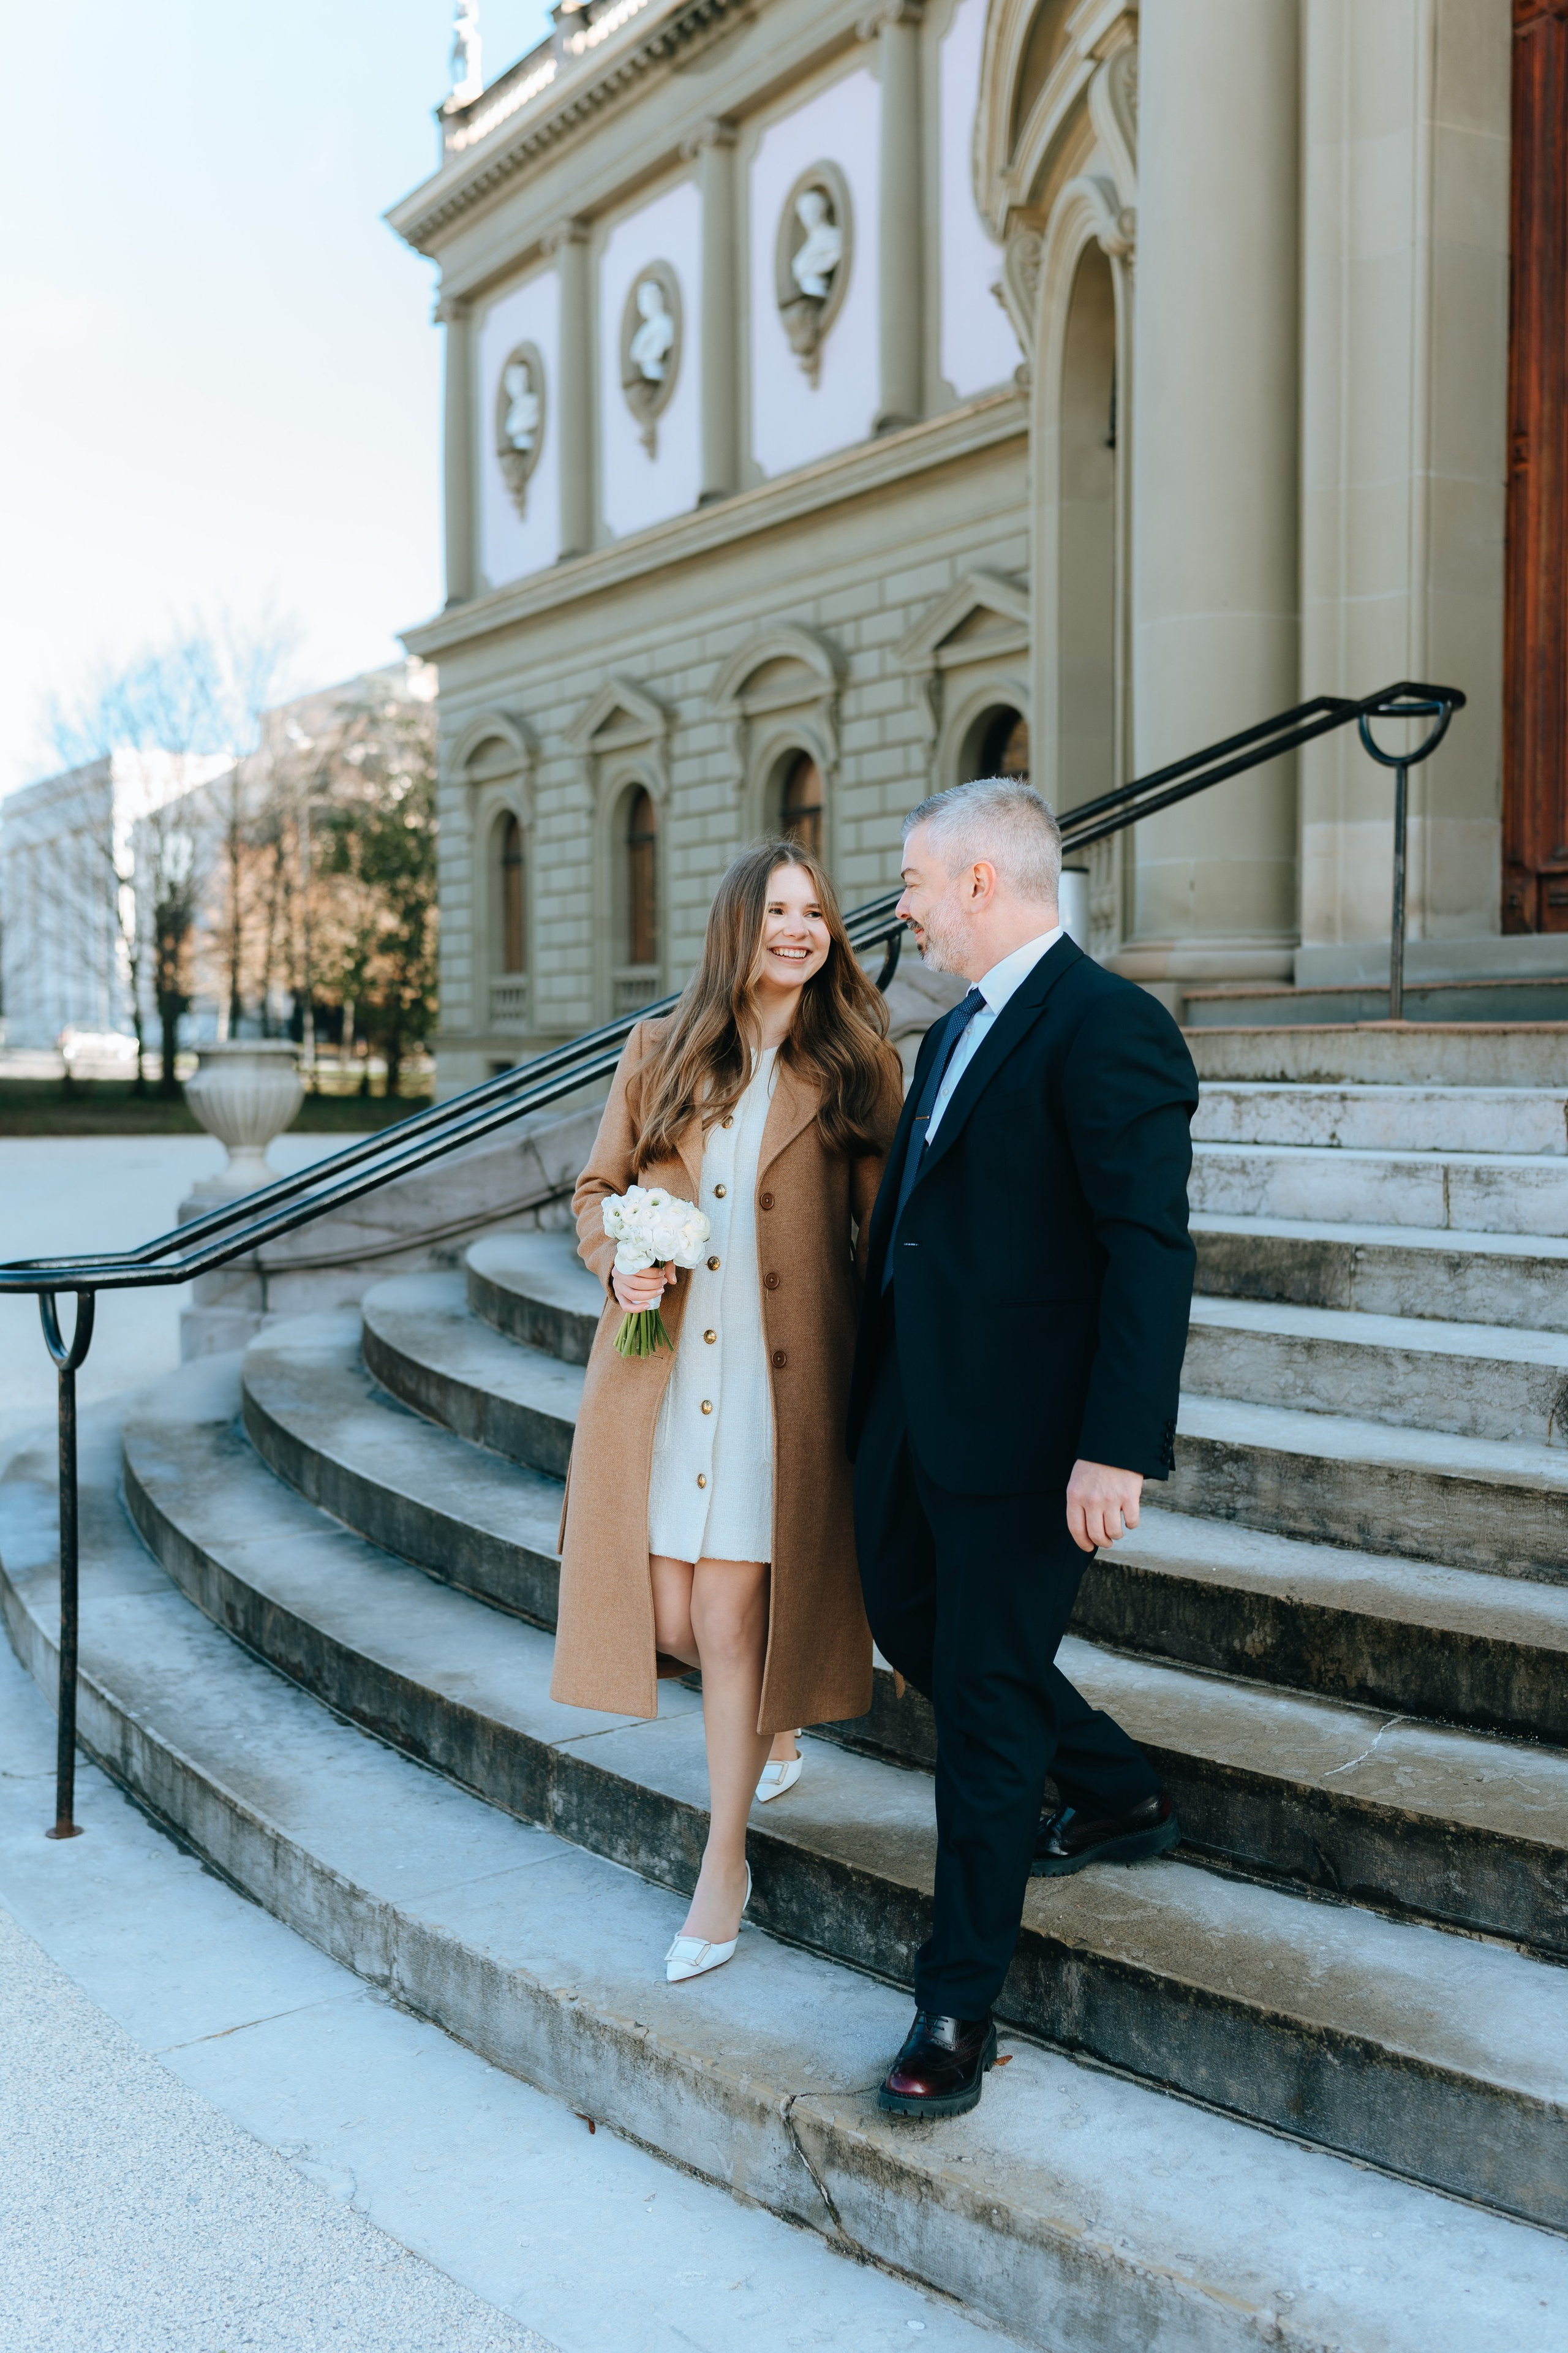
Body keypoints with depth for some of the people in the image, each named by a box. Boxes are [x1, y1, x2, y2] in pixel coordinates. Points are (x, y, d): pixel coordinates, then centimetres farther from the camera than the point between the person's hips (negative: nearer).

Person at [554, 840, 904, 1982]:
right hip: (660, 1370, 3)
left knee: (731, 1615, -2)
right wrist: (616, 1258, -6)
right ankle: (775, 1724, 41)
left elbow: (884, 1232, 2)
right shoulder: (659, 1053, 8)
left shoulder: (860, 1065, 3)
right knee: (668, 1617, 6)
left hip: (780, 1378, -3)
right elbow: (597, 1187, 15)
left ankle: (725, 1866, 14)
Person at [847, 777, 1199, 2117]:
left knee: (985, 1696, 0)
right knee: (915, 1625, 22)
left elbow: (1152, 1250, -22)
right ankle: (1119, 1797, 43)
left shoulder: (1107, 1028, -16)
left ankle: (960, 2008, 15)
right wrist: (877, 1390, 19)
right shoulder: (955, 1034, 14)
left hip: (1027, 1440, -10)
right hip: (918, 1416, 10)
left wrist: (1116, 1449, -26)